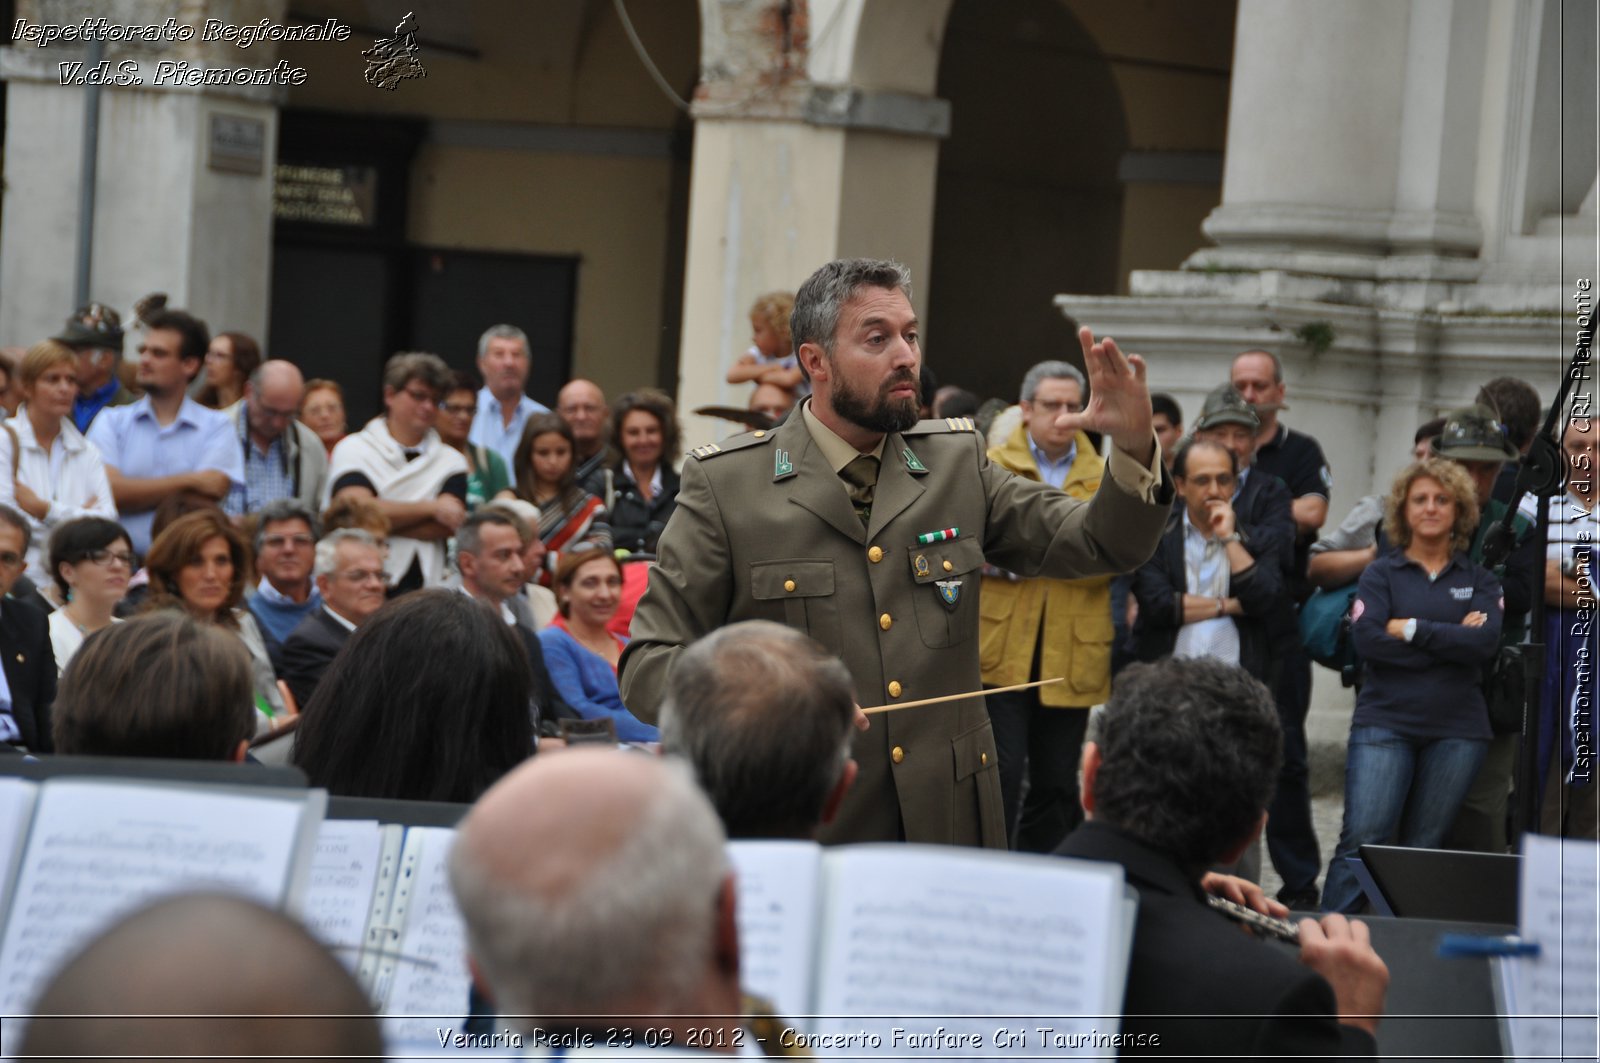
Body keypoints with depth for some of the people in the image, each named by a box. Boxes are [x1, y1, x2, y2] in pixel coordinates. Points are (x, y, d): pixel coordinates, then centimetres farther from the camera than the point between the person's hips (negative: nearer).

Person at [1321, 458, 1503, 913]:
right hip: (1385, 721, -2)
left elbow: (1486, 640, -7)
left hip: (1457, 729, 2)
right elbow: (1367, 639, -9)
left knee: (1423, 849, 3)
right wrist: (1452, 639, -8)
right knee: (1362, 840, -12)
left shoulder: (1479, 580, 12)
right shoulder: (1381, 574, 8)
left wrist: (1410, 629, -8)